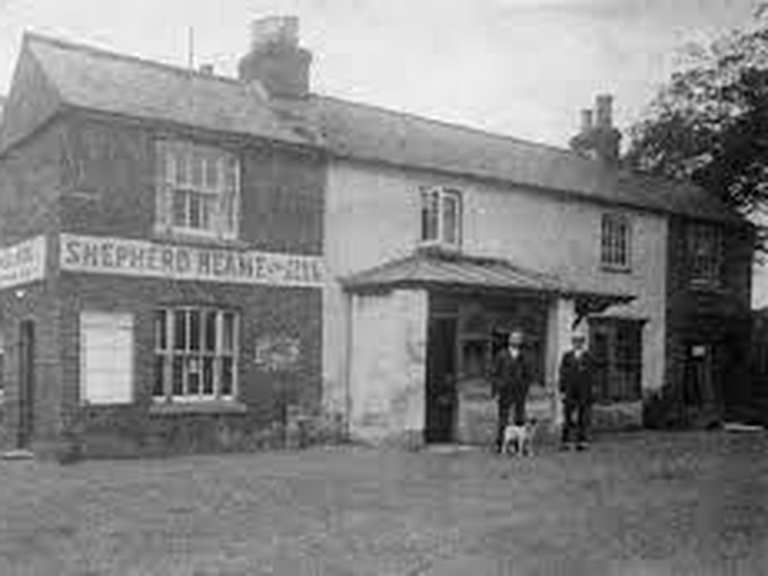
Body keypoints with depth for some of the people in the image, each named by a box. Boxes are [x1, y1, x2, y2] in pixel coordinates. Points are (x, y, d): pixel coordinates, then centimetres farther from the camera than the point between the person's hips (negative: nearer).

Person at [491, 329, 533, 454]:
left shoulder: (523, 358, 7)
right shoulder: (501, 355, -1)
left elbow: (527, 376, 12)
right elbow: (495, 374, 0)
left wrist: (525, 391, 5)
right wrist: (496, 391, -5)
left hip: (519, 392, 3)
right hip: (505, 392, -3)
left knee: (520, 418, 2)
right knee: (503, 417, -1)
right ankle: (500, 443, 7)